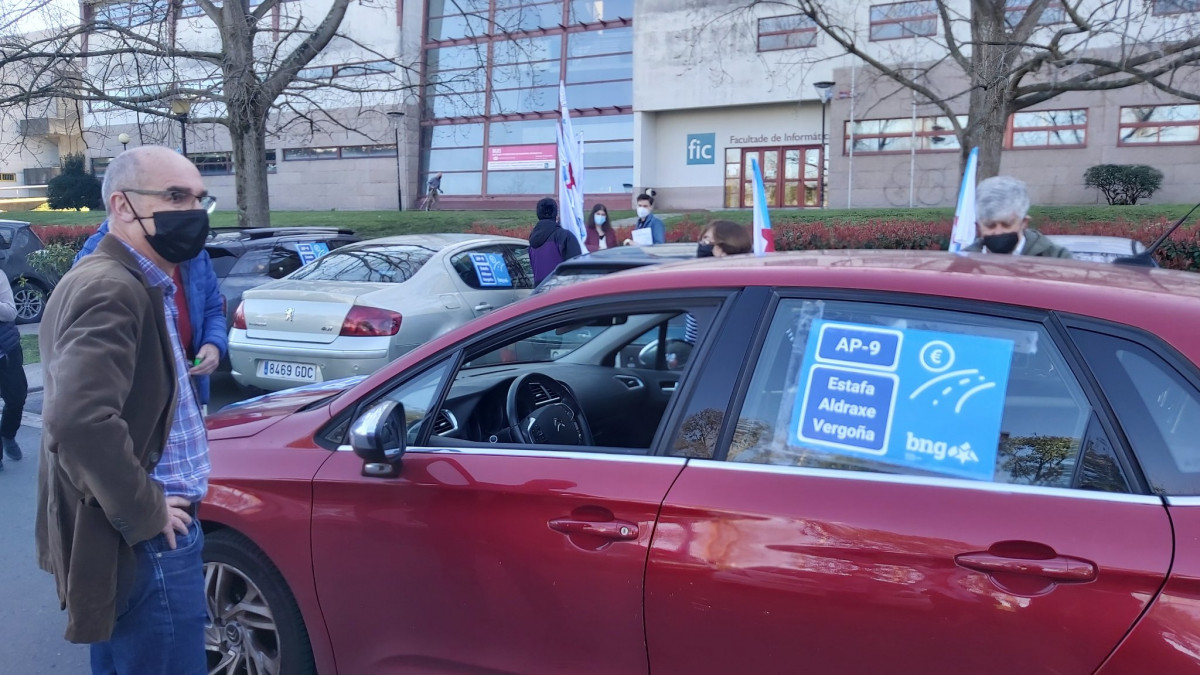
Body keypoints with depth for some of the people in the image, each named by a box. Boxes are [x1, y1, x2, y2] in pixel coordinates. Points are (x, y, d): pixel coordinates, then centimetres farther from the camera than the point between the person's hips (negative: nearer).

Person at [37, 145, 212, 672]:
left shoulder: (134, 282, 13)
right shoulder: (110, 290, -20)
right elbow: (80, 419, -32)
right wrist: (145, 514, -22)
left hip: (130, 532, 10)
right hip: (145, 545, -10)